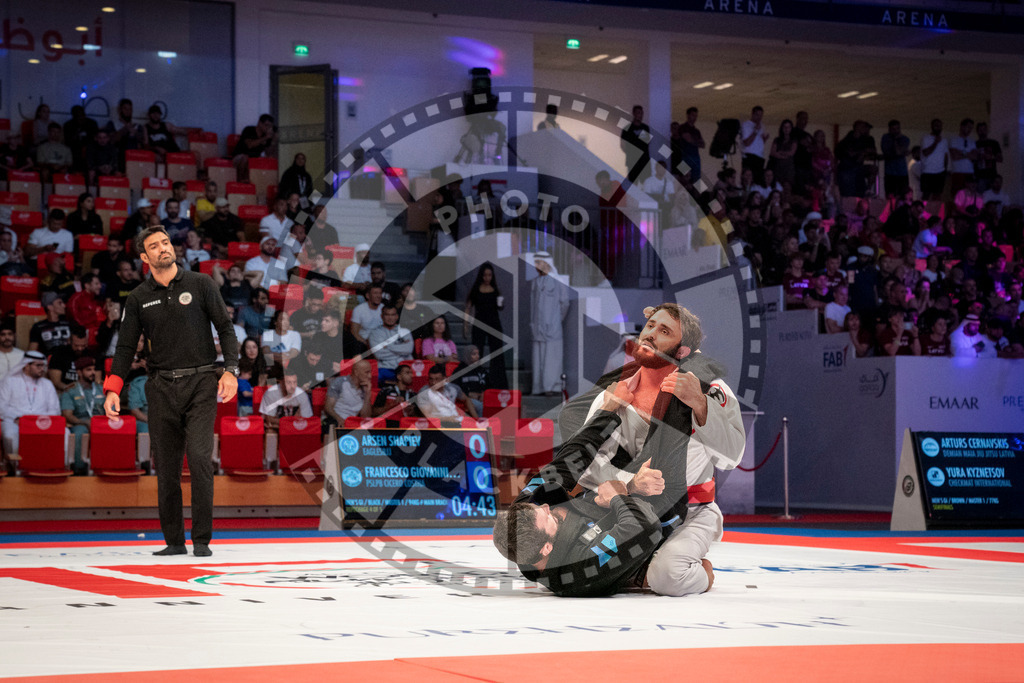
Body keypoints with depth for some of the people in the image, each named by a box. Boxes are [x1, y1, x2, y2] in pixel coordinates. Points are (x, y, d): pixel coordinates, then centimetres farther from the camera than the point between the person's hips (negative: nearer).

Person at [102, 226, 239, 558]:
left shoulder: (200, 284, 4)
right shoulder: (139, 298, 9)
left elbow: (225, 328, 4)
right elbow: (126, 345, 10)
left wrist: (231, 369, -9)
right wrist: (113, 389, -1)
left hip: (201, 384, -2)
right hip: (162, 387, 2)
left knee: (200, 458, -13)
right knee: (166, 466, 2)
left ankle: (202, 540, -8)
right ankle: (174, 540, 10)